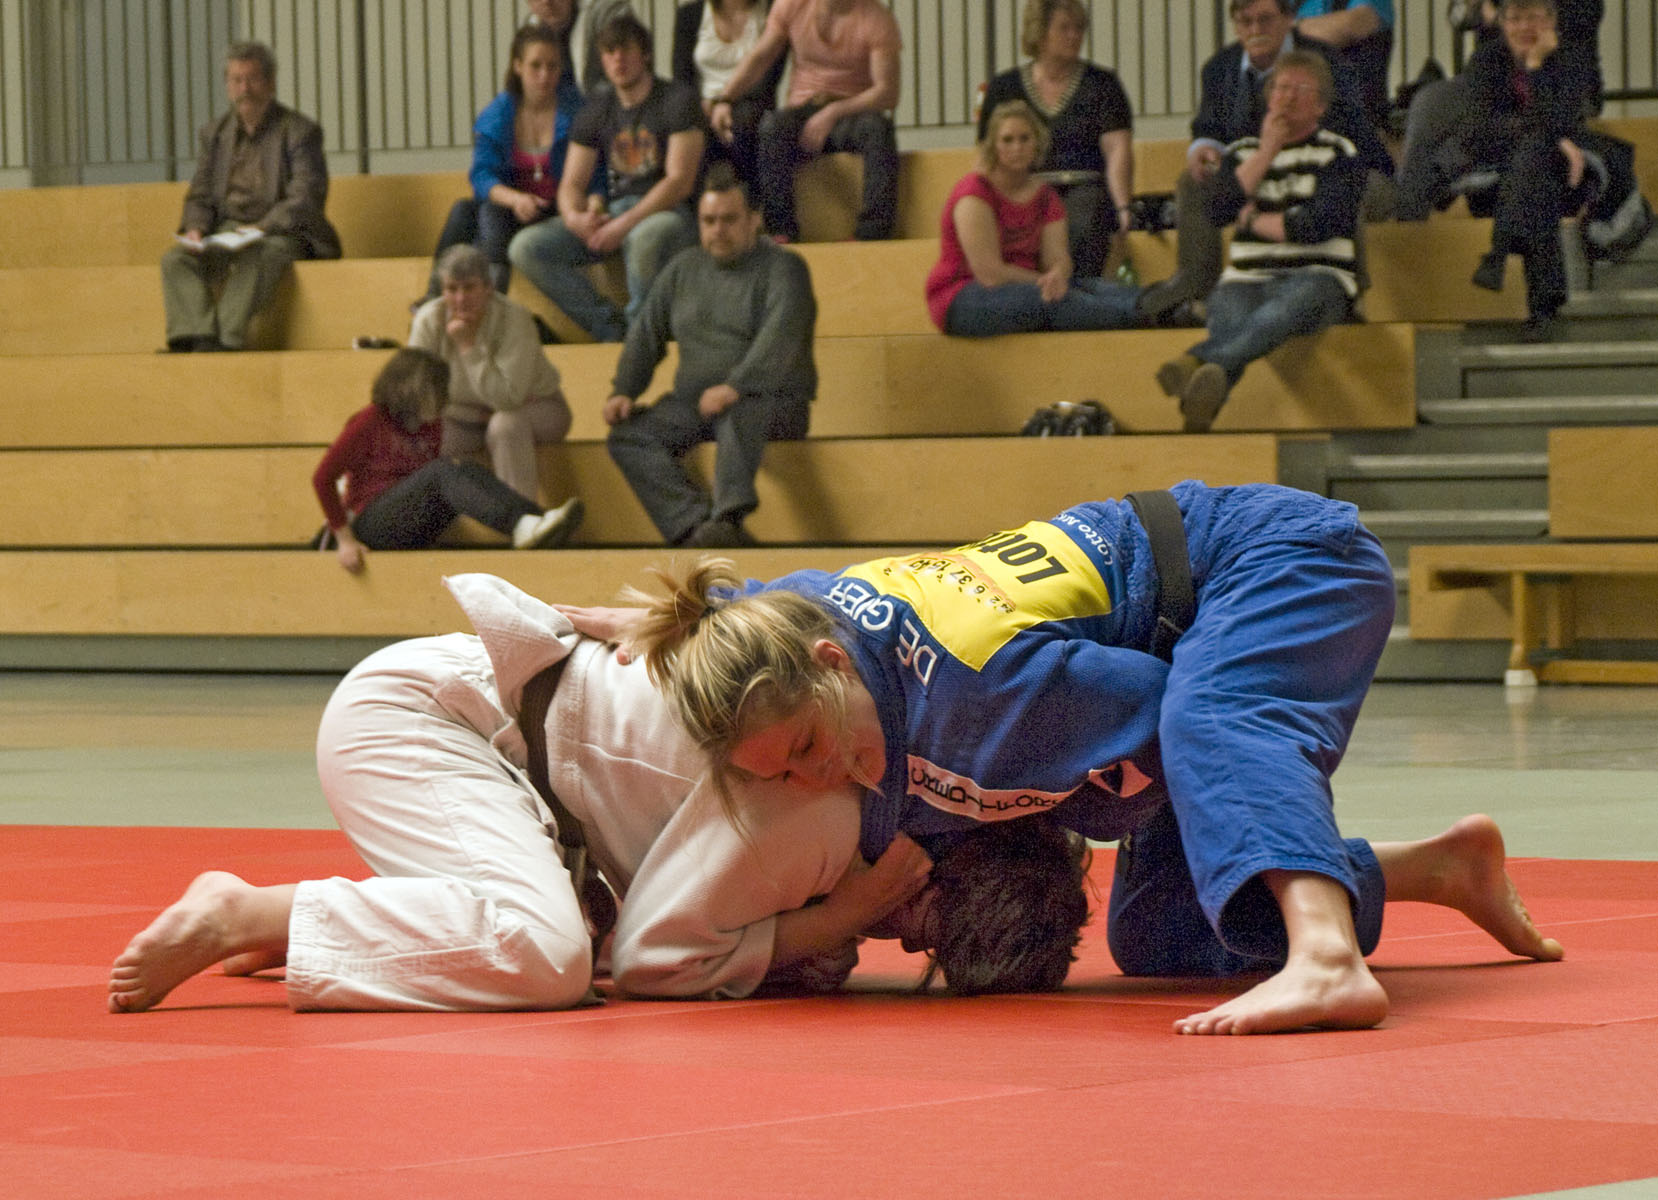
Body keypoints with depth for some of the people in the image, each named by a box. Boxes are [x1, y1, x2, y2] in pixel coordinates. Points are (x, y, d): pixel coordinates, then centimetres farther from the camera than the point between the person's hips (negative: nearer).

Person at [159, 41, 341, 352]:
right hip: (225, 232, 5)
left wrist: (262, 228, -25)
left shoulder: (300, 132, 1)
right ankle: (198, 338, -41)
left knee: (255, 259, -39)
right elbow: (201, 196, 17)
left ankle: (226, 340, -46)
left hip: (281, 233, -5)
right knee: (174, 260, -24)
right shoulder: (213, 134, 18)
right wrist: (195, 228, -7)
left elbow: (306, 199, -9)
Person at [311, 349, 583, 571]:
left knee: (467, 470, -18)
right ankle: (522, 527, -51)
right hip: (372, 527, -6)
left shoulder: (431, 430, 15)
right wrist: (345, 539, -11)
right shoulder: (369, 423, -3)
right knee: (441, 471, -29)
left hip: (415, 536, 6)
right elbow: (323, 478, -7)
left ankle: (531, 521, -42)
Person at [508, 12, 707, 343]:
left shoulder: (677, 101, -3)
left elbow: (680, 181, -11)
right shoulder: (594, 113, 14)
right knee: (526, 247, -15)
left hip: (665, 212, -6)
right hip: (612, 212, 6)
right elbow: (572, 183, 12)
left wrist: (625, 224, -20)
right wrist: (574, 216, -14)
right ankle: (610, 328, -15)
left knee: (646, 238, -44)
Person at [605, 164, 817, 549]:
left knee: (737, 418, -41)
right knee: (628, 437, -21)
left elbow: (780, 340, -17)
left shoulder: (782, 269, 0)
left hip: (772, 401, -6)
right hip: (694, 400, 6)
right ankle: (695, 527, -40)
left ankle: (727, 520, -62)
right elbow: (646, 335, 20)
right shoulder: (683, 270, 20)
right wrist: (623, 390, 2)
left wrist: (735, 387, -32)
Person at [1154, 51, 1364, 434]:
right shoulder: (1243, 153, 23)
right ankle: (1200, 408, -69)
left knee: (1300, 296, -41)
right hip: (1248, 280, 3)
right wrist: (1268, 151, 3)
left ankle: (1198, 360, -67)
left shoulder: (1338, 155, 12)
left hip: (1319, 277, -3)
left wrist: (1253, 221, 6)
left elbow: (1319, 225, -5)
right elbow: (1218, 209, 2)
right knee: (1228, 308, -35)